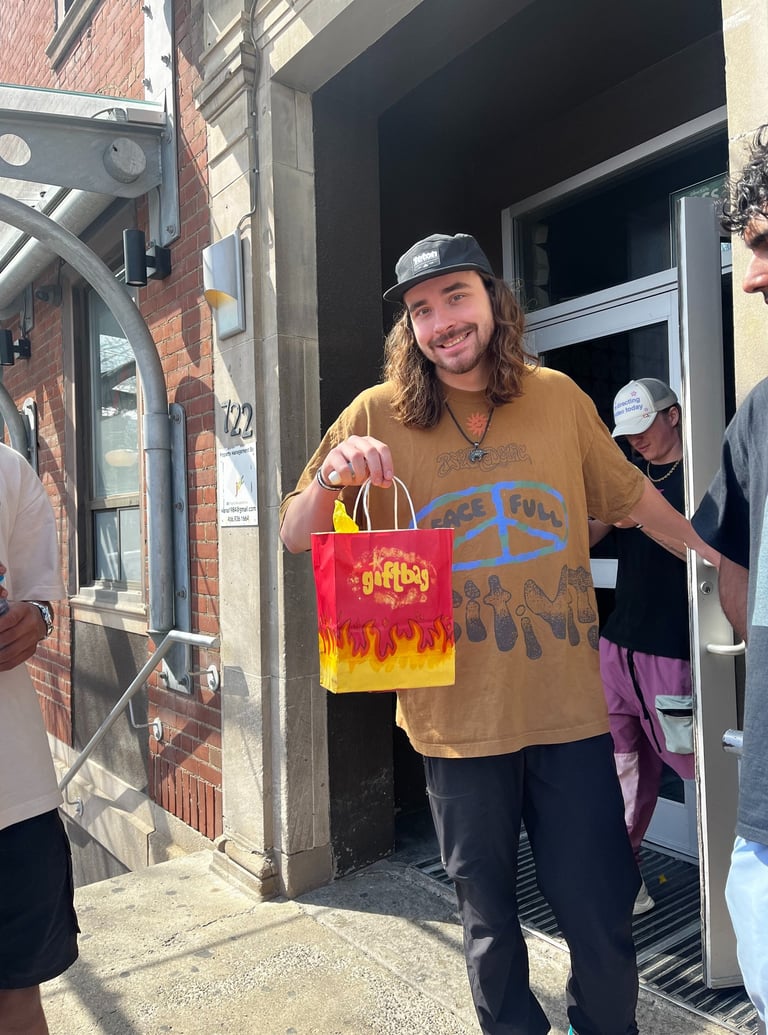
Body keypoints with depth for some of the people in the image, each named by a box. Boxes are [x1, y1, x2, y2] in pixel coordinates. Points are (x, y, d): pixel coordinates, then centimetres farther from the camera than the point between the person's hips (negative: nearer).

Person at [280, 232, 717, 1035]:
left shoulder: (559, 398, 0)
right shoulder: (377, 414, -5)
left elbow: (628, 493, 15)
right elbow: (294, 538, -3)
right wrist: (331, 476, -24)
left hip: (569, 708, 1)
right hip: (457, 720, -1)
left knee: (601, 916, 13)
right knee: (489, 922, 19)